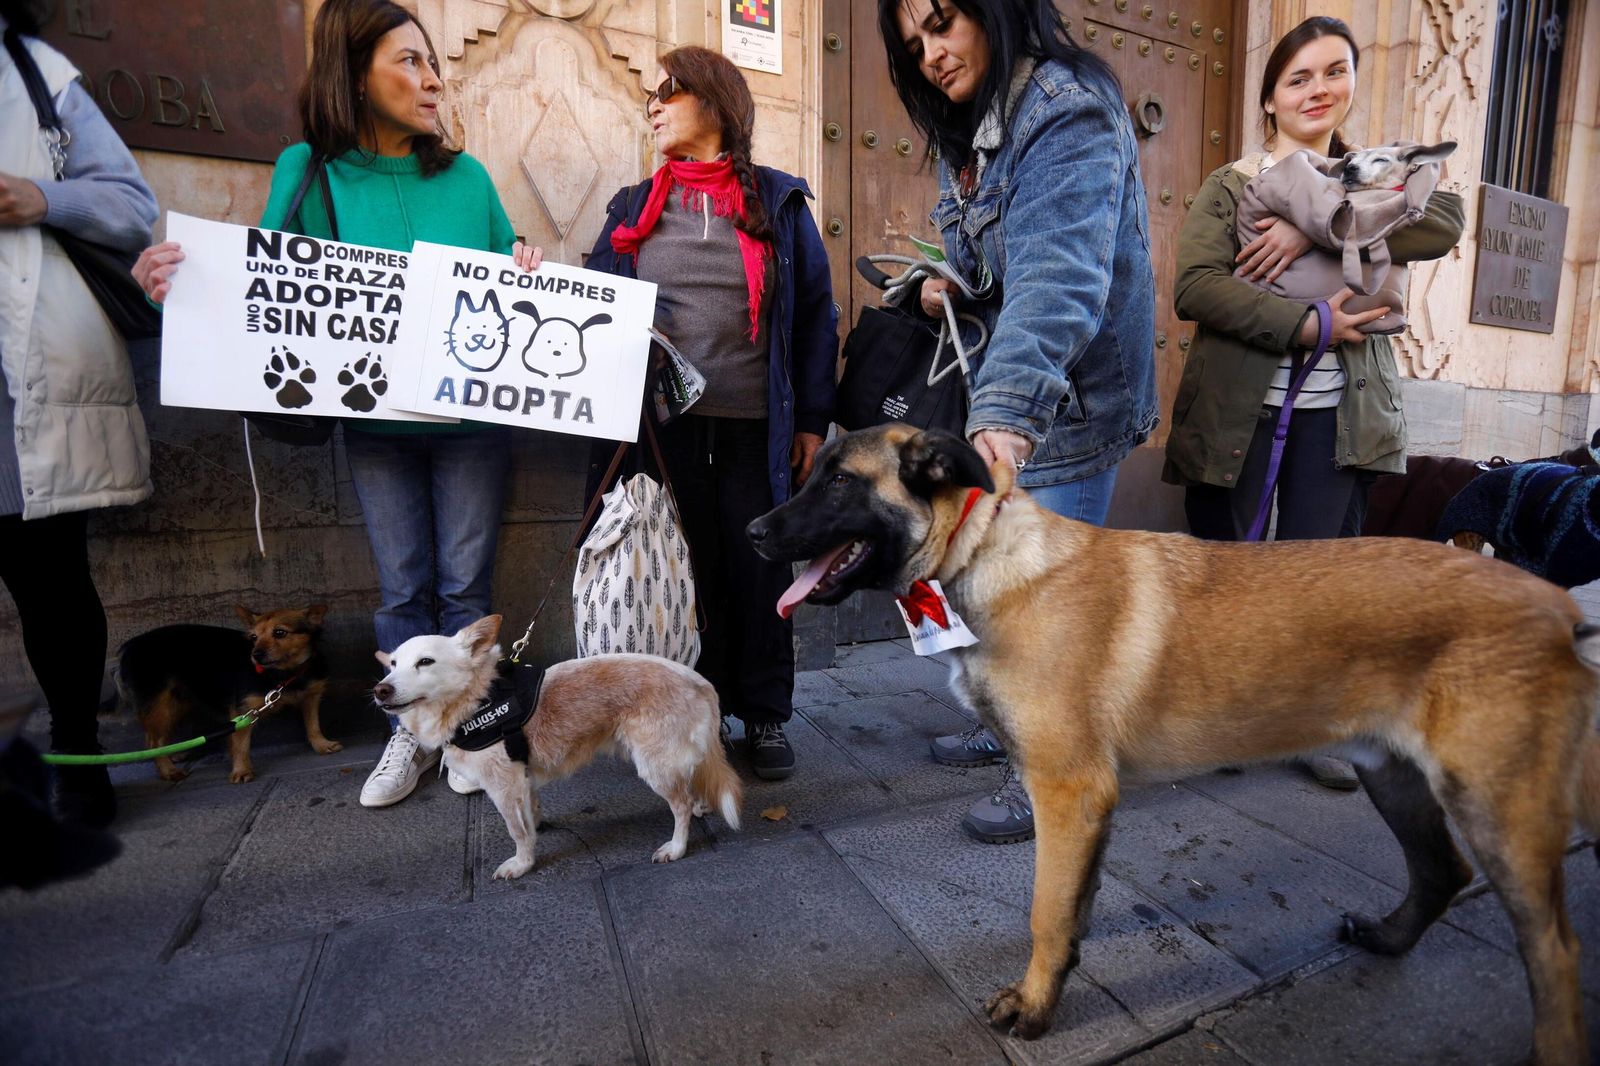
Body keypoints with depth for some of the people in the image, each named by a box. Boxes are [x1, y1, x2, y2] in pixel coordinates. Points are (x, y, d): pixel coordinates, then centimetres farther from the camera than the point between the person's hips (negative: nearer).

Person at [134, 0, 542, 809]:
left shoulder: (466, 176, 6)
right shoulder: (309, 171, 3)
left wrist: (527, 268, -10)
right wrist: (182, 287, -17)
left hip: (469, 417, 0)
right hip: (375, 423, 0)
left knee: (464, 583, 7)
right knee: (401, 589, 9)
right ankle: (411, 732, 28)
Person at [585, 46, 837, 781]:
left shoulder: (778, 201, 7)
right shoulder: (634, 208, 14)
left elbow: (815, 313, 4)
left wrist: (812, 418, -1)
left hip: (754, 424, -1)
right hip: (664, 422, 2)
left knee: (758, 568, 5)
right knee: (690, 568, 7)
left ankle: (766, 715, 20)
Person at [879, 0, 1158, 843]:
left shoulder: (1068, 115, -15)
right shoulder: (976, 131, 14)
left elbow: (1059, 274, -32)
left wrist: (1008, 406, -44)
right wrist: (954, 291, 2)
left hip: (1067, 397, -8)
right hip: (1006, 394, 8)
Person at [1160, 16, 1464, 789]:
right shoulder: (1230, 187, 5)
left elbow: (1444, 223, -7)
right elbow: (1194, 286, -12)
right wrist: (1305, 325, -17)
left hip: (1338, 412, 3)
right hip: (1237, 406, -2)